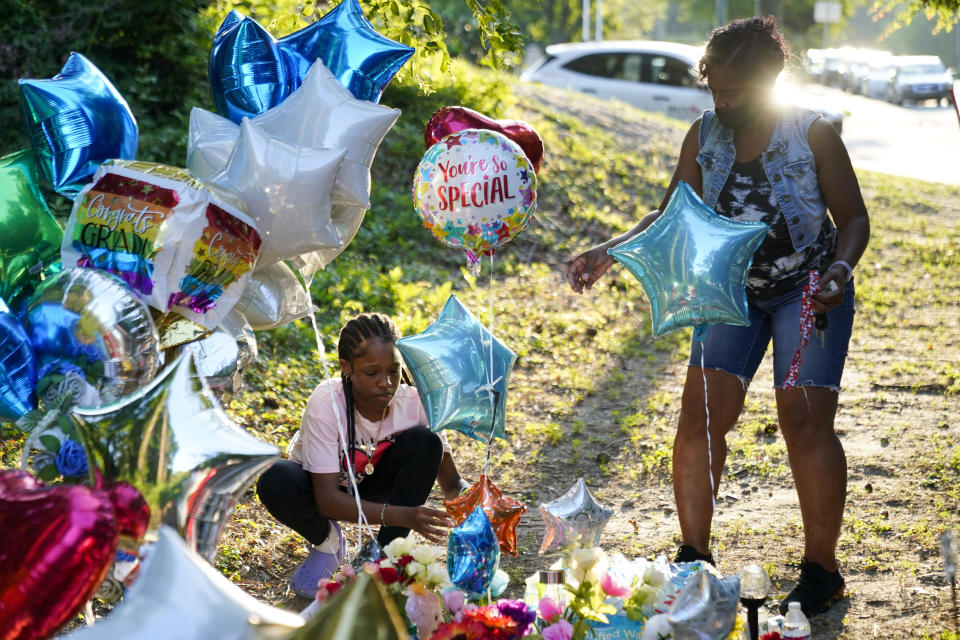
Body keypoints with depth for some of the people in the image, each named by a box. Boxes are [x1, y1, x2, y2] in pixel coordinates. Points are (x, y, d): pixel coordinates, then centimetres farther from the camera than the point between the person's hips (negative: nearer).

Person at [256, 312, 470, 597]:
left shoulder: (412, 402, -24)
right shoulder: (327, 403, -33)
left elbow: (452, 483, -16)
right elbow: (327, 498, -36)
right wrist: (402, 515, -49)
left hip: (372, 485, 2)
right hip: (322, 490, -2)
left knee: (425, 442, -26)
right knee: (275, 481, -36)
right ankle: (326, 541, -2)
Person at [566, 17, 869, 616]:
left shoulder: (813, 134, -14)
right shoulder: (704, 135, -3)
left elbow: (854, 218, -8)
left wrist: (839, 273, -26)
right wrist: (610, 252, -11)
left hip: (808, 291, -4)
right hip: (733, 292, 4)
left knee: (805, 420, -10)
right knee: (700, 414, -6)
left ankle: (822, 571, 2)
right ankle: (695, 559, 4)